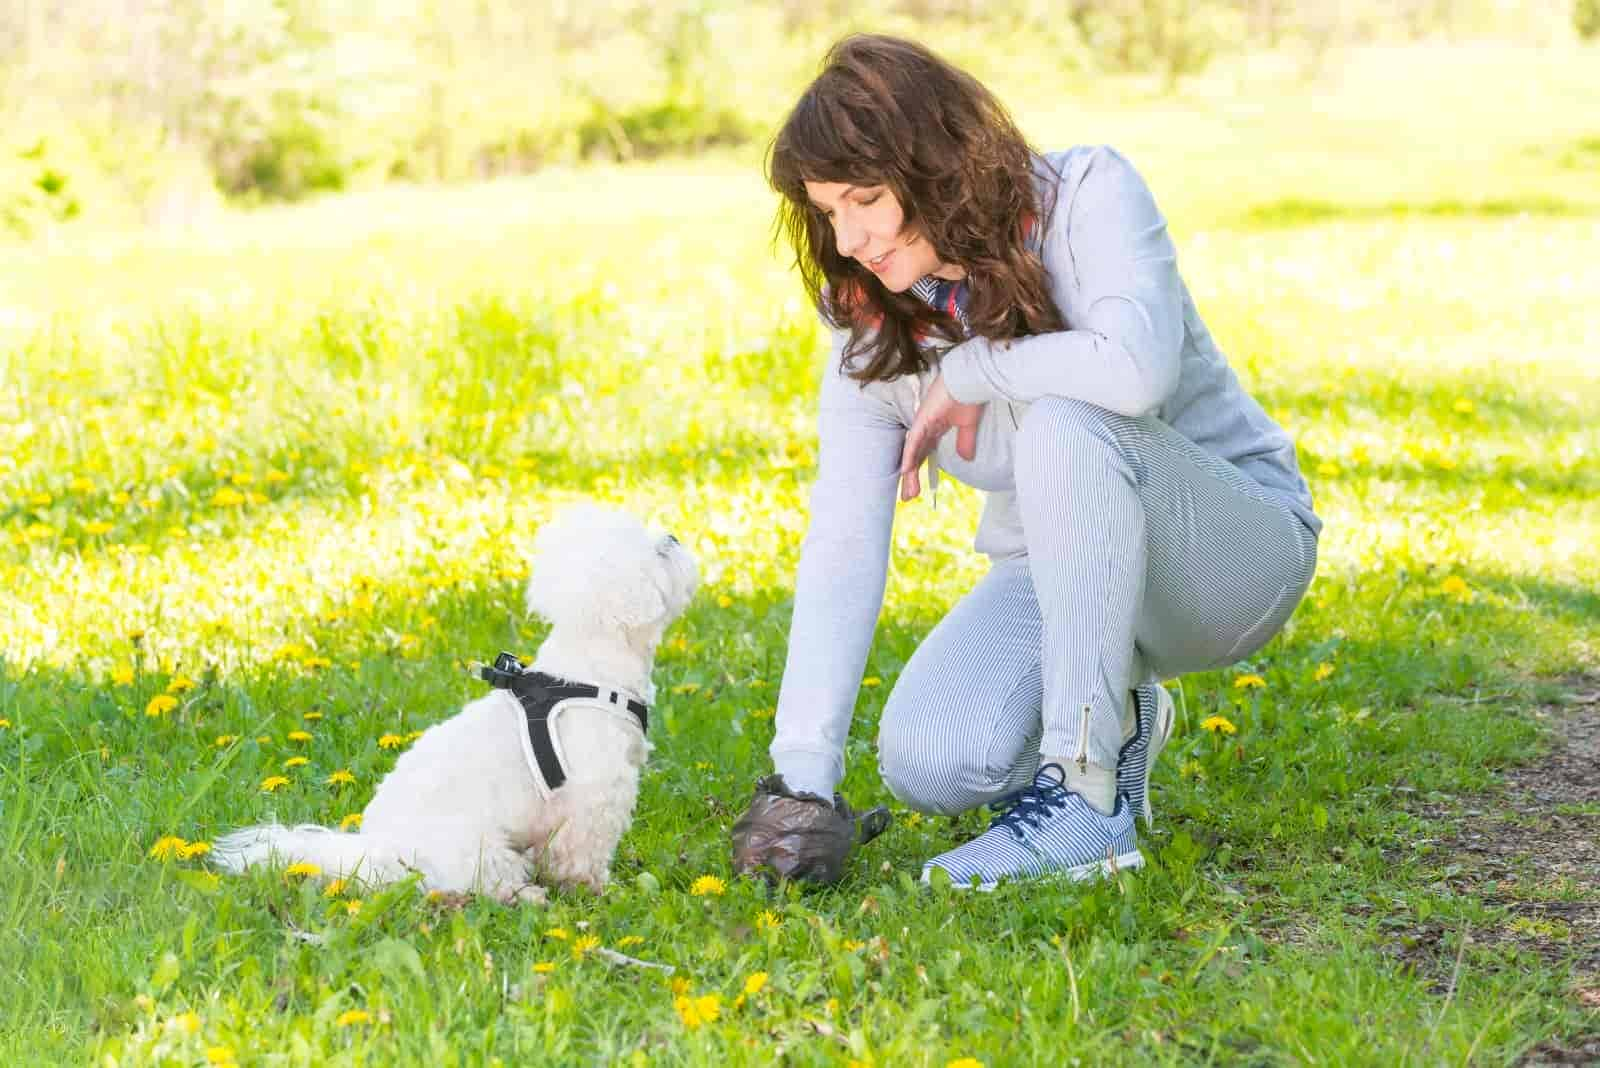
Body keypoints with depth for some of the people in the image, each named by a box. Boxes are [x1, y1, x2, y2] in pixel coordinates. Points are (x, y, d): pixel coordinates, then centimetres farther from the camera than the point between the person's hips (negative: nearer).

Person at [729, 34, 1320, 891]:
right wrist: (802, 776, -19)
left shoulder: (1086, 196, -19)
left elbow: (1136, 369, -39)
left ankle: (1087, 798, -28)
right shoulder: (871, 322, -6)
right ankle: (1114, 720, 12)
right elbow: (841, 547, -12)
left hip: (1234, 540, -5)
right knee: (928, 761, -23)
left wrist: (967, 374, -22)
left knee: (1065, 423, -35)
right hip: (1057, 574, 5)